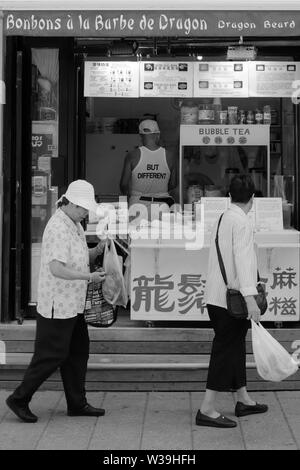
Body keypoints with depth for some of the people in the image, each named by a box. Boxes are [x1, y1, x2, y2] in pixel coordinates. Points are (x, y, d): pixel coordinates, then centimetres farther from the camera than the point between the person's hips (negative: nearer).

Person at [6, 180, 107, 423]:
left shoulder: (75, 225, 13)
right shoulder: (58, 228, -20)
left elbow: (81, 259, 20)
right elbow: (57, 269, -27)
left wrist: (97, 251, 1)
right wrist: (89, 277, -28)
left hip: (73, 303, 10)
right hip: (57, 304, -10)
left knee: (78, 352, 13)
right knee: (51, 355, -3)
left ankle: (77, 403, 23)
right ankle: (19, 399, 9)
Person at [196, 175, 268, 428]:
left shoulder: (223, 218, 14)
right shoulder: (242, 221, -14)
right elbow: (242, 259, -24)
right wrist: (250, 297, -30)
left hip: (217, 296, 10)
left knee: (235, 347, 19)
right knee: (226, 350, -6)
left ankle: (244, 400, 32)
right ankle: (207, 410, -5)